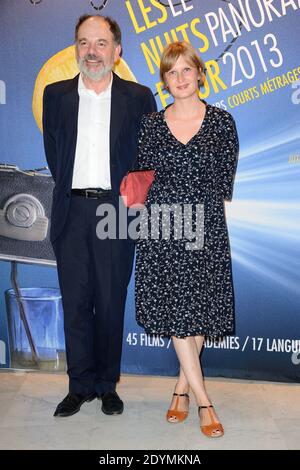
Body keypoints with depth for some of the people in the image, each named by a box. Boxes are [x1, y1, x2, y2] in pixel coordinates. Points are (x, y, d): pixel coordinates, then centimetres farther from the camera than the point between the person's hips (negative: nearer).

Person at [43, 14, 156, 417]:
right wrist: (73, 191, 7)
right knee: (75, 303, 6)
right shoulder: (56, 95, 10)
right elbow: (53, 154, 12)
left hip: (117, 211, -1)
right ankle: (80, 386, 20)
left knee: (111, 304, 5)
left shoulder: (139, 97, 5)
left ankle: (108, 385, 21)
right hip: (71, 212, 2)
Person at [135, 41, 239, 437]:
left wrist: (194, 209, -1)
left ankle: (183, 386, 24)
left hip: (205, 228, -1)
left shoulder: (221, 121, 4)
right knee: (173, 311, -1)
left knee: (200, 310, 3)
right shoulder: (151, 124, 9)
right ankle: (203, 400, 10)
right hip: (161, 230, 1)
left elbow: (225, 182, 3)